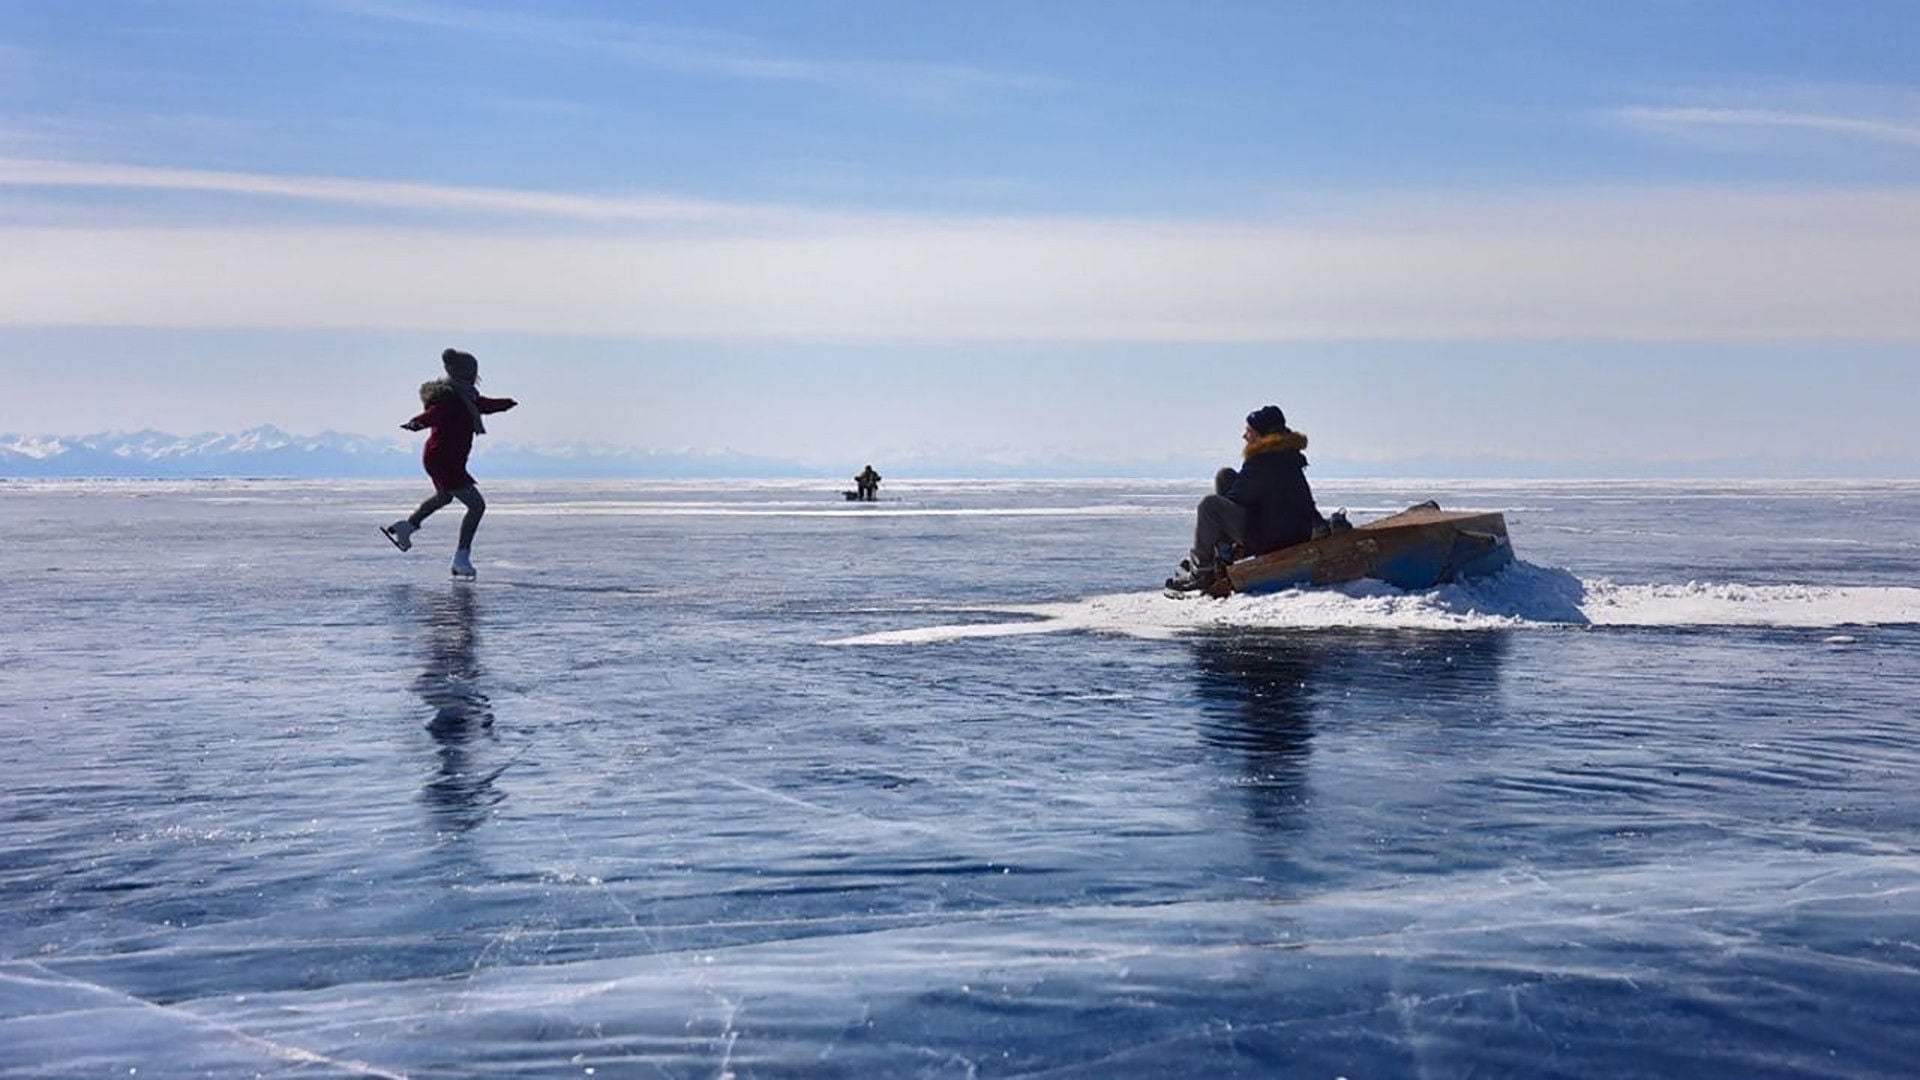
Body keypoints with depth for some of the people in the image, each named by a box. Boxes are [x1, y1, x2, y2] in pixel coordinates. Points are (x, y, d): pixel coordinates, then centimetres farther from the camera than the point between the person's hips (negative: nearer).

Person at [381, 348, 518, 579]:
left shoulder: (464, 396, 9)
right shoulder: (451, 398, -22)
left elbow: (483, 405, 29)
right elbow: (433, 413, -40)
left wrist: (507, 403, 45)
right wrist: (416, 423, -60)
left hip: (439, 458, 11)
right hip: (444, 461, -11)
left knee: (444, 497, 37)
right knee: (476, 505, -14)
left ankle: (405, 527, 53)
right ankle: (461, 559, -10)